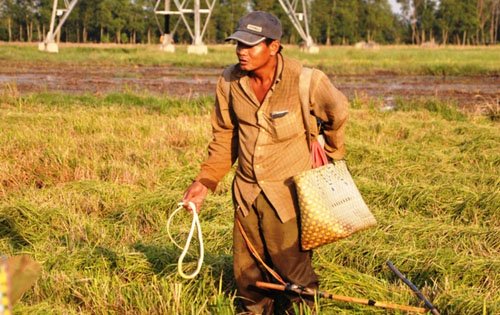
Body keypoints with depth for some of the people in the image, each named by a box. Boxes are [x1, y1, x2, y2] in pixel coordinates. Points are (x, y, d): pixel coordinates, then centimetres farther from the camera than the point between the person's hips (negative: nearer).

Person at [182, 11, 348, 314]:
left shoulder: (304, 81, -17)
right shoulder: (230, 82, -5)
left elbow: (338, 114, 3)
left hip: (289, 191, -4)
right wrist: (205, 181, 1)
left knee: (292, 269, 3)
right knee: (246, 272, 13)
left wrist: (332, 159, 16)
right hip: (247, 191, 4)